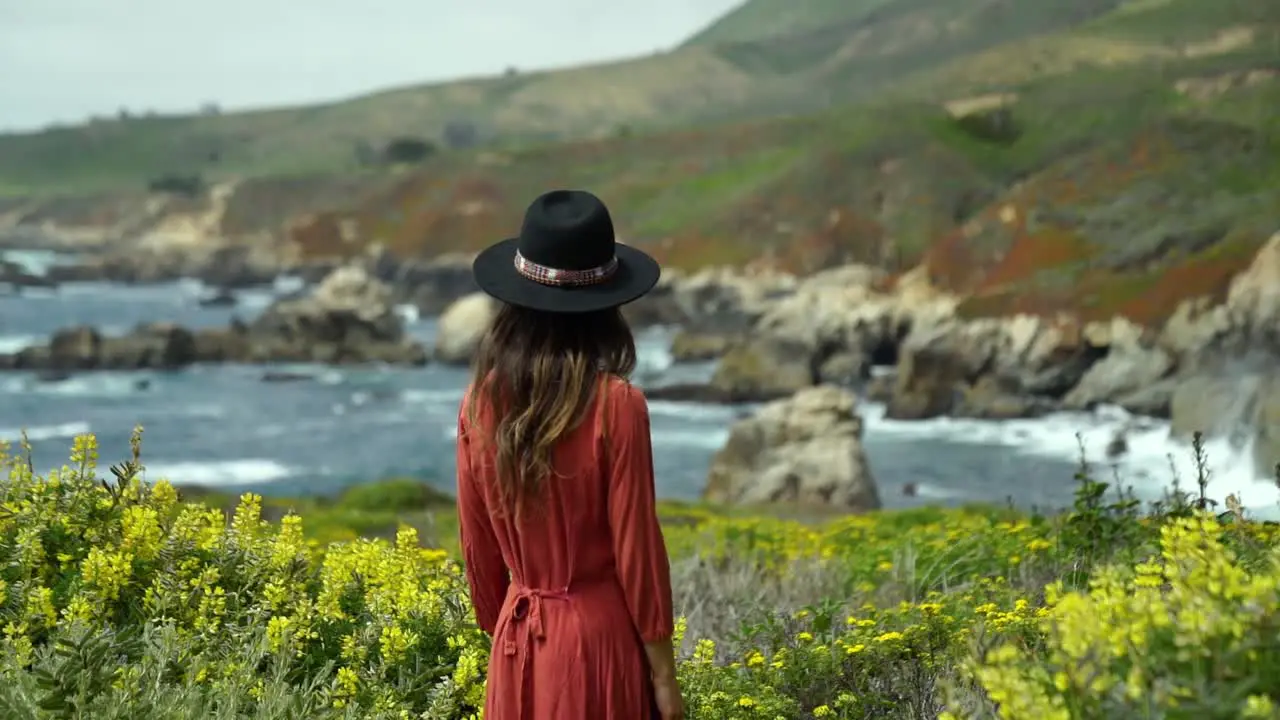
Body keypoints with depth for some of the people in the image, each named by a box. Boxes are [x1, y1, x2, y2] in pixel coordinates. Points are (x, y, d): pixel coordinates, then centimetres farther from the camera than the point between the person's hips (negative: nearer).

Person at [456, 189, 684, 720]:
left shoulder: (481, 402, -2)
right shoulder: (616, 406, -17)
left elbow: (478, 547, 6)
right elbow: (636, 550, -13)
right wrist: (663, 675, -3)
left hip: (520, 646, 5)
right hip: (600, 640, -5)